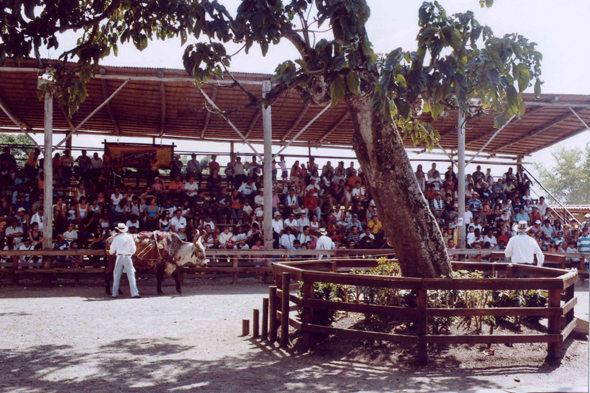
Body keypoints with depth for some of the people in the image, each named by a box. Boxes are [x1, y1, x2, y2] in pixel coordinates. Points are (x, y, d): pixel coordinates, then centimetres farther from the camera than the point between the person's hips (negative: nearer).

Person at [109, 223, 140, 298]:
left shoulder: (116, 238, 1)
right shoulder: (130, 237, 0)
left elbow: (111, 251, 8)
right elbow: (134, 249, 2)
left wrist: (110, 251, 31)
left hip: (119, 257, 1)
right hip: (128, 258, -1)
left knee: (116, 276, 11)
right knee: (131, 275, -1)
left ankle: (115, 293, 14)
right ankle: (134, 293, -9)